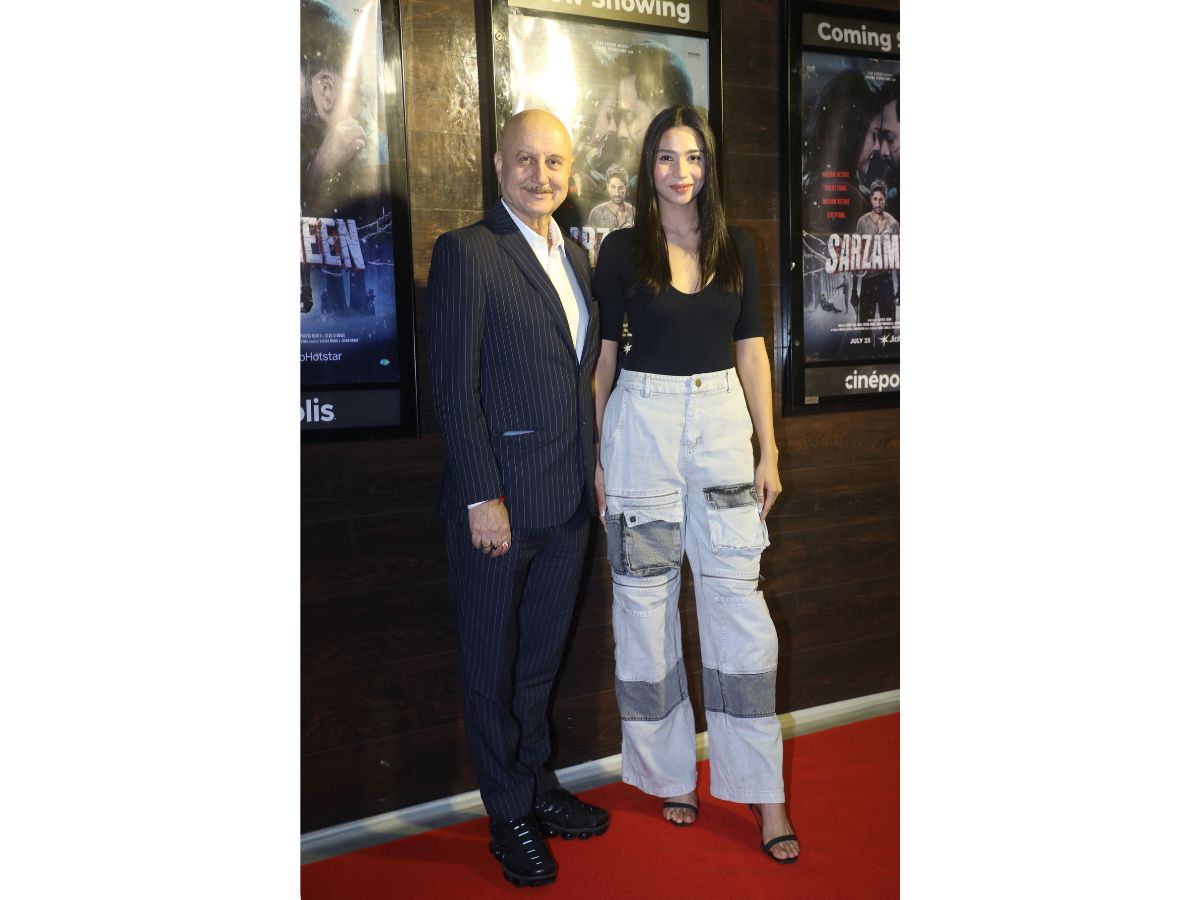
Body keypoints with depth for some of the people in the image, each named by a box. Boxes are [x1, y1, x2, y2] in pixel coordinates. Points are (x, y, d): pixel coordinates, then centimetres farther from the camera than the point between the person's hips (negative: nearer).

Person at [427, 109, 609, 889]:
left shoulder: (576, 258, 12)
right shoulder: (466, 253, -9)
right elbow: (455, 385, -14)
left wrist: (594, 469, 11)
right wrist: (483, 497, -17)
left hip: (568, 501, 7)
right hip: (499, 500, -6)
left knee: (542, 656, 20)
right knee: (493, 665, 10)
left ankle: (539, 785, 37)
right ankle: (510, 815, 25)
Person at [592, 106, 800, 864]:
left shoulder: (735, 248, 8)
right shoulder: (623, 250, 2)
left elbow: (752, 351, 8)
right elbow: (603, 353, 4)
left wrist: (769, 450, 5)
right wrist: (597, 454, 2)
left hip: (722, 417, 1)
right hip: (642, 423, -1)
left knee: (737, 595, -2)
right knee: (646, 597, 4)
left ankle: (763, 789, 7)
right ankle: (670, 771, 20)